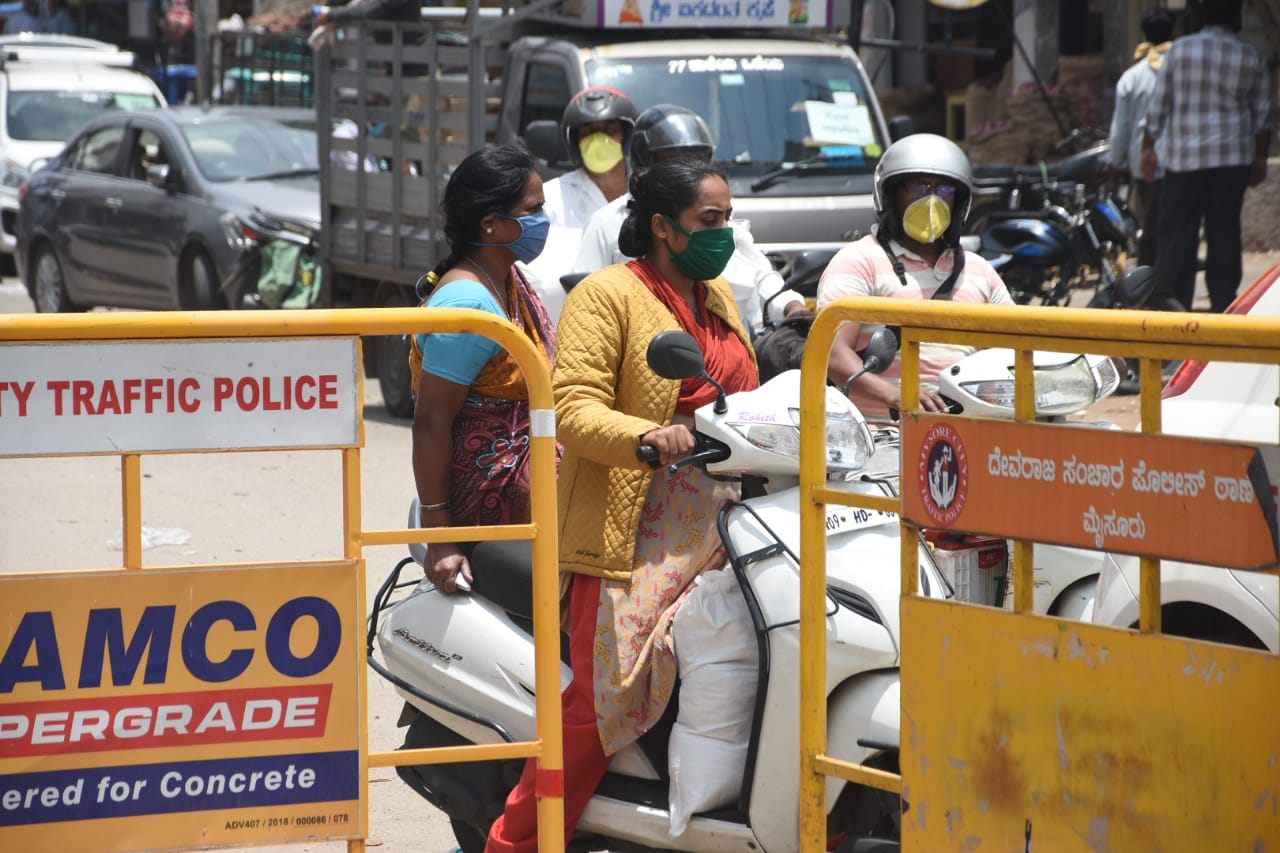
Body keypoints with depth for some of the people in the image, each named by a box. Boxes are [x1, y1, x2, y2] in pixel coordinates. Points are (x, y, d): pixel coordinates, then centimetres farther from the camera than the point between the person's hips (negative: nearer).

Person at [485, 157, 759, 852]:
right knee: (607, 692, -15)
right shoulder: (606, 295, -4)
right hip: (632, 534, -7)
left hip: (720, 531, 7)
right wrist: (647, 439, -31)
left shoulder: (719, 296, 19)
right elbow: (574, 409, -15)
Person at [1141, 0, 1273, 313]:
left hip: (1185, 157, -1)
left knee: (1177, 230, 1)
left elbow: (1159, 104, 0)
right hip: (1233, 157, 1)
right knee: (1225, 231, 6)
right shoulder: (1251, 58, 2)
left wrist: (1148, 147, 8)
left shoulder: (1180, 49, -2)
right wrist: (1260, 158, 17)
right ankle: (1223, 301, 6)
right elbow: (1262, 114, 7)